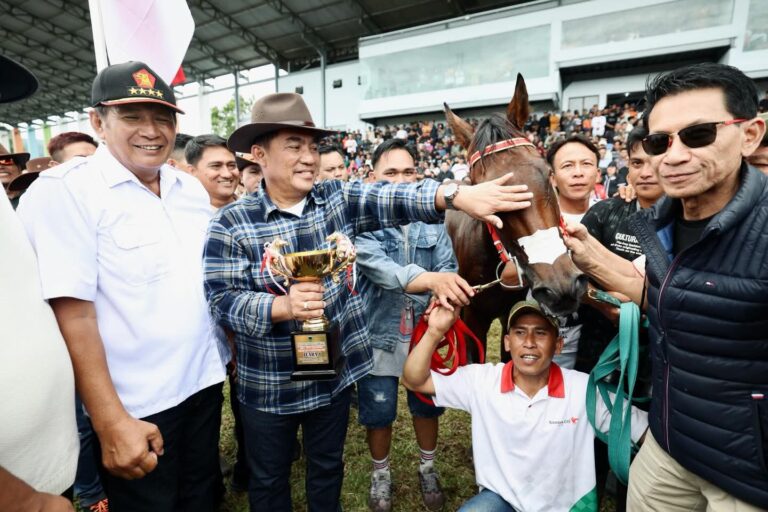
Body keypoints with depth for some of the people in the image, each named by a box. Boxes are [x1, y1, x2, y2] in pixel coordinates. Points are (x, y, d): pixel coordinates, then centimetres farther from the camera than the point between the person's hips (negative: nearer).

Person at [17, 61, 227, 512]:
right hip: (137, 406, -5)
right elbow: (72, 311, -20)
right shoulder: (65, 190, -15)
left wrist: (230, 346, 11)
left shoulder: (192, 188, 4)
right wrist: (111, 423, -20)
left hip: (204, 382, 6)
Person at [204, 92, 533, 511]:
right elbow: (222, 301, -16)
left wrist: (458, 195, -35)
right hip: (268, 385, -1)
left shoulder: (338, 199, -5)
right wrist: (282, 306, -34)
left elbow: (392, 200, -20)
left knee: (327, 467, 25)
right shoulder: (231, 223, -12)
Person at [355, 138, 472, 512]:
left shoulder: (432, 220, -3)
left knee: (427, 405, 21)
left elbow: (448, 269, -7)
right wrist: (432, 280, -48)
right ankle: (381, 474, 44)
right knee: (378, 413, 16)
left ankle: (427, 469, 48)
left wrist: (446, 293, -30)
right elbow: (379, 268, -31)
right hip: (380, 334, -2)